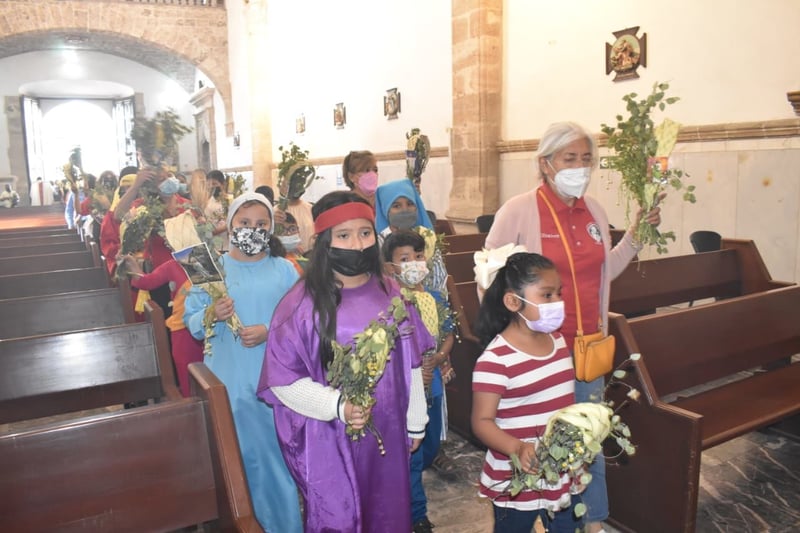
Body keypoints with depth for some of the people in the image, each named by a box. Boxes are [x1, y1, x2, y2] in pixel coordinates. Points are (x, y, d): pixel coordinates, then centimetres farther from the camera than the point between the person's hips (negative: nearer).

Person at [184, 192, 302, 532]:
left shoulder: (284, 270, 1)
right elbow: (191, 321, 1)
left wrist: (270, 332, -18)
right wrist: (211, 315, -20)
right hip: (230, 382, 0)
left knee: (280, 453, 11)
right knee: (239, 456, 12)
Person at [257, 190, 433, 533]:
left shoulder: (392, 295, 0)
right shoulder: (302, 303, -15)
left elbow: (411, 364, 7)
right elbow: (283, 379, -14)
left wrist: (415, 424, 11)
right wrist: (338, 406, -26)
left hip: (387, 434, 4)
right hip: (329, 442, -4)